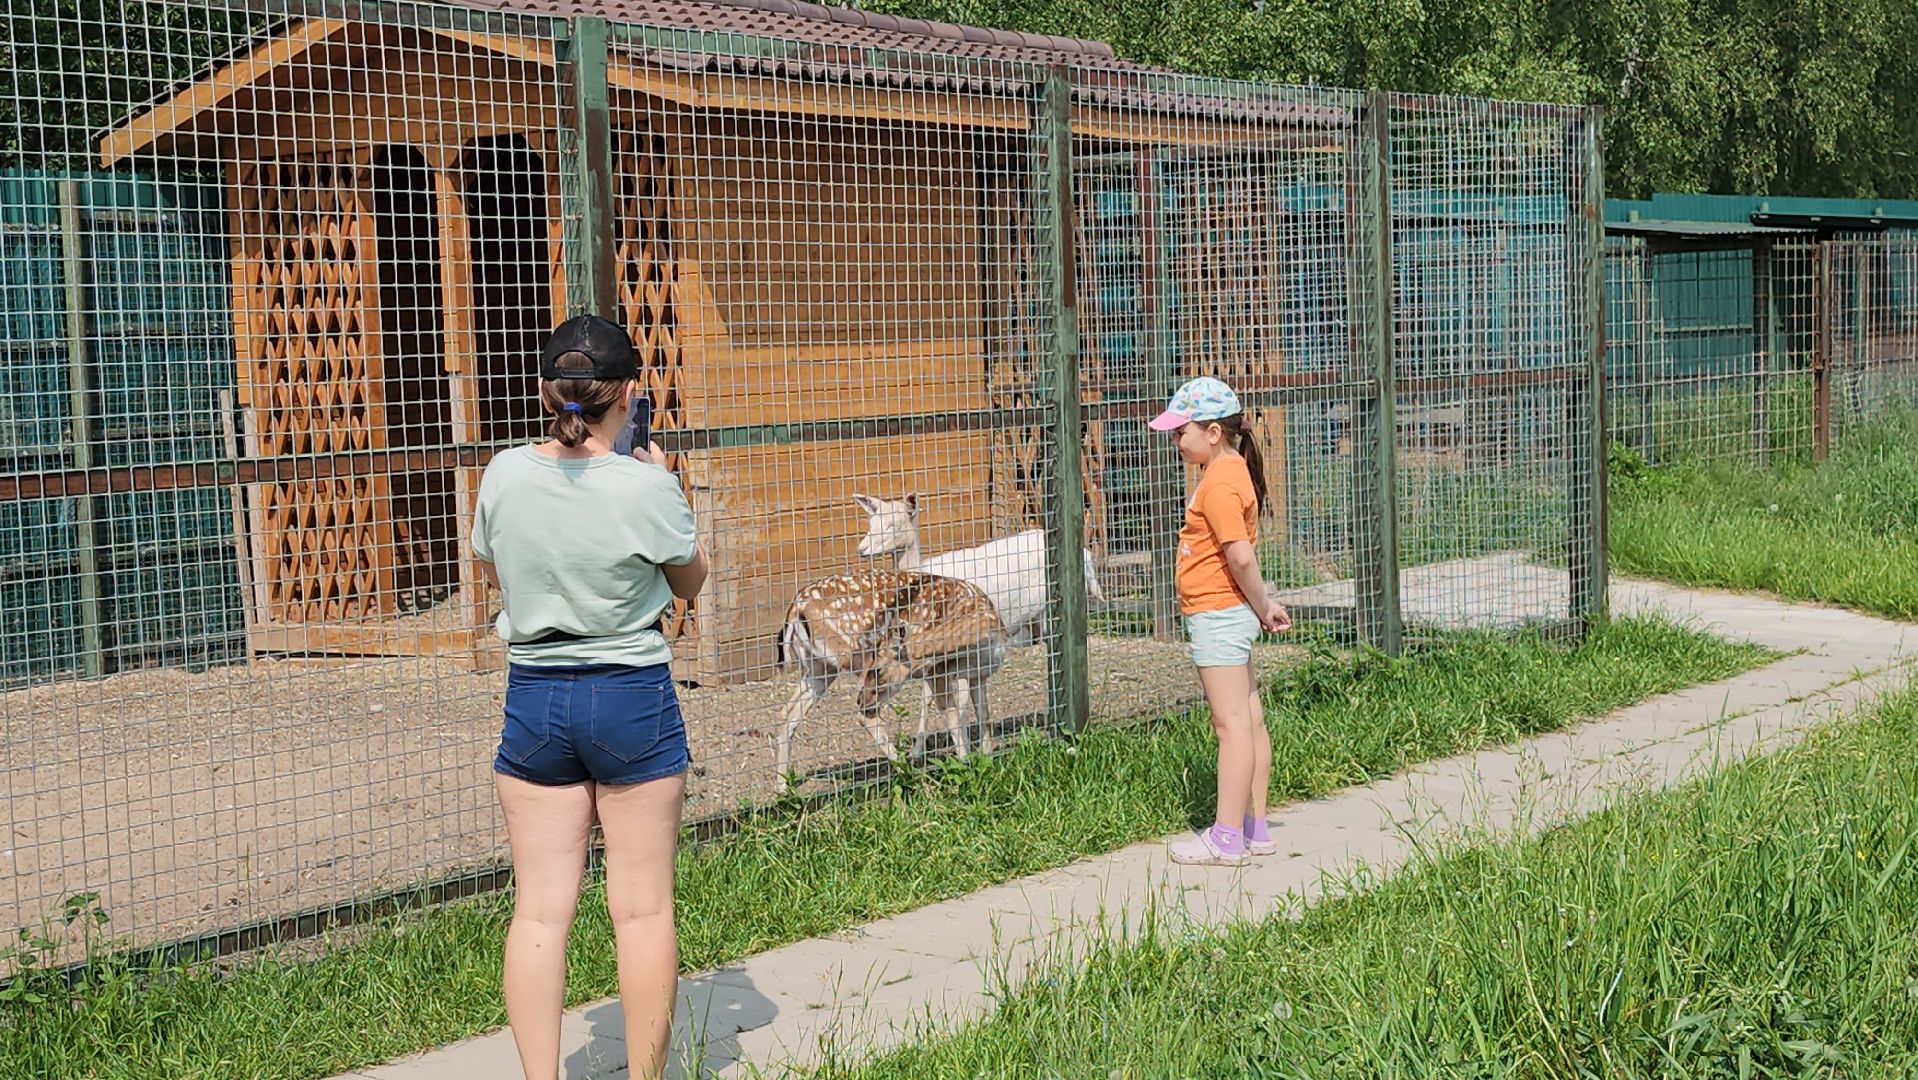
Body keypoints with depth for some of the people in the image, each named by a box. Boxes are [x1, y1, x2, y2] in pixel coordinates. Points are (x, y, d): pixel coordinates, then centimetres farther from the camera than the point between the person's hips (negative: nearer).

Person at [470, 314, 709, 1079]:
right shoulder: (648, 488, -14)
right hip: (632, 699, -3)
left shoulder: (505, 476, -5)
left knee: (540, 909, 6)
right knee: (643, 906, 7)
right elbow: (691, 582, 4)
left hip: (534, 698, 3)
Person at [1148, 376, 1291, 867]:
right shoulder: (1233, 471, 14)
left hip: (1218, 615, -11)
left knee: (1232, 723, -8)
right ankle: (1254, 828, 17)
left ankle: (1227, 839, -5)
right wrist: (1263, 607, 13)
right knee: (1249, 721, 11)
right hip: (1229, 614, 11)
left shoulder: (1219, 483, -18)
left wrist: (1263, 607, -10)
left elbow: (1241, 556, -22)